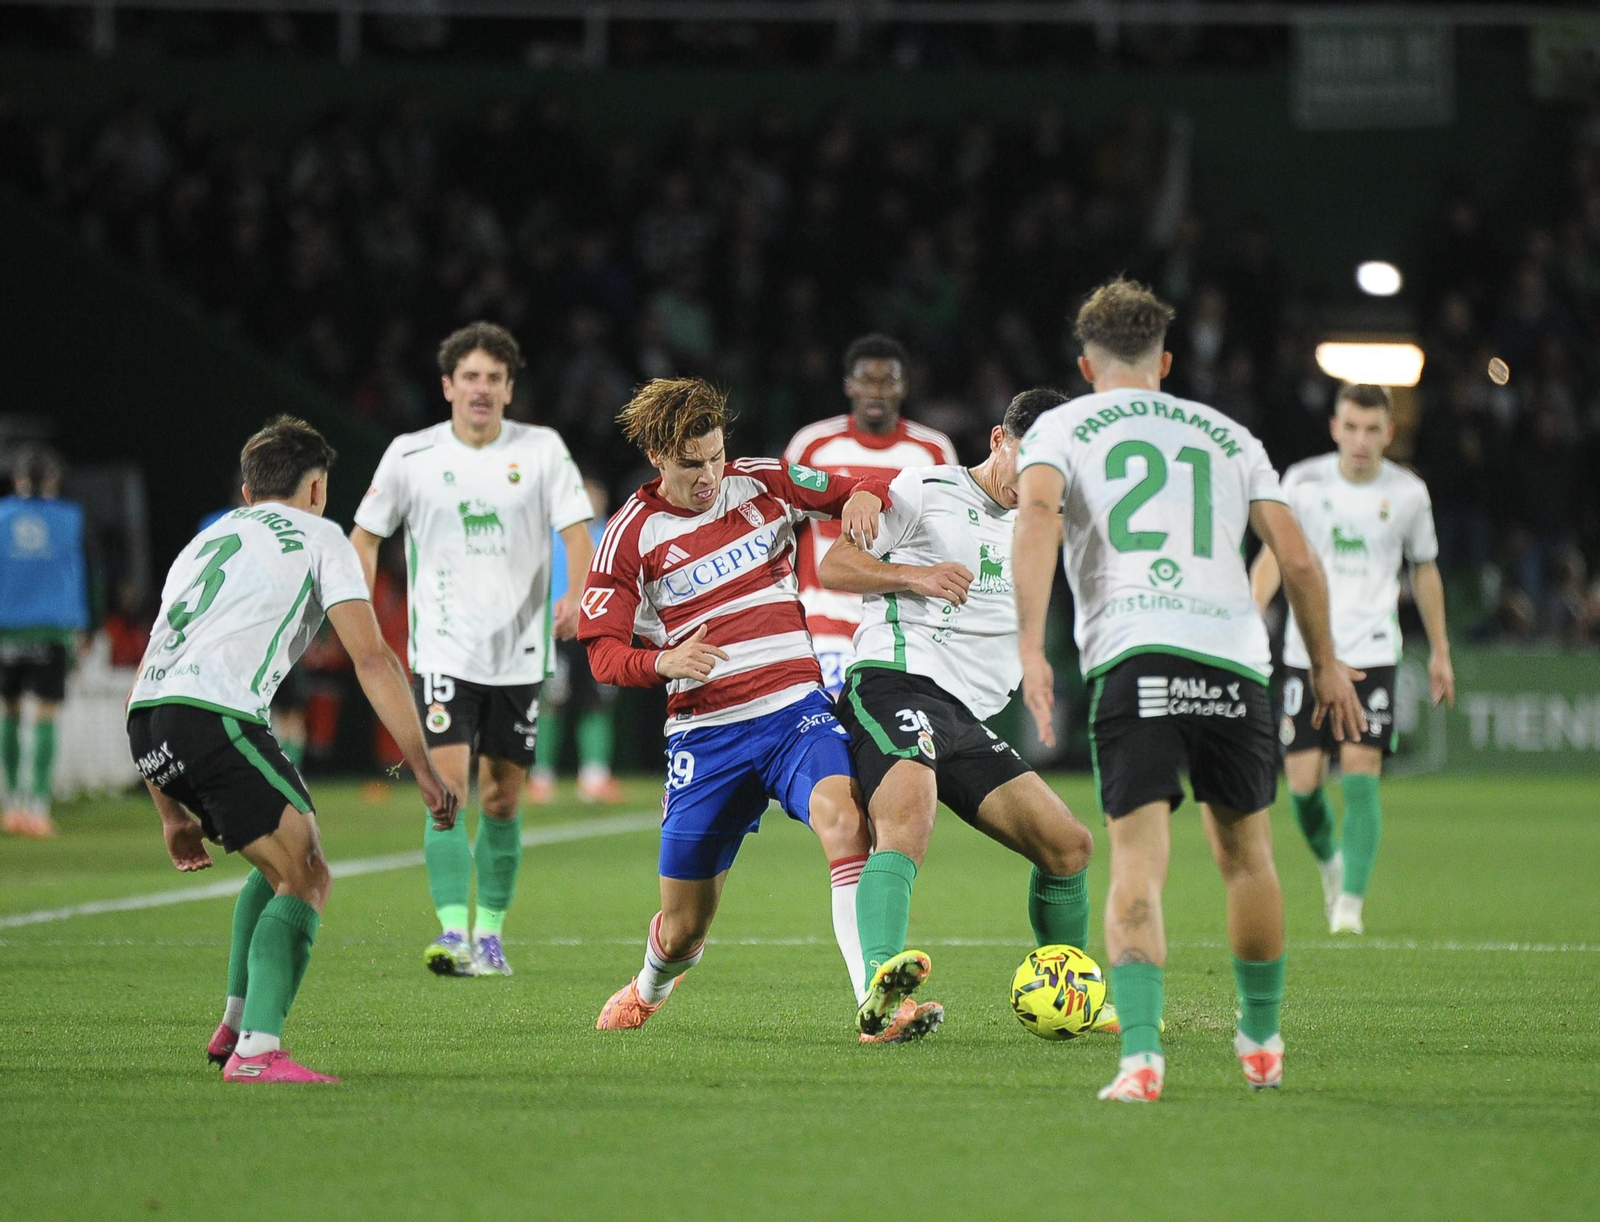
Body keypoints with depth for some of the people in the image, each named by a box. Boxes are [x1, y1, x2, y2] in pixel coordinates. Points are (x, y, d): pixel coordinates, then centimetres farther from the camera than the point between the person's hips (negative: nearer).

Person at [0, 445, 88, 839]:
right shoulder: (68, 518, 1)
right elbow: (76, 573, 6)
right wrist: (79, 626, 15)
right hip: (53, 626, -1)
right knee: (46, 715, -2)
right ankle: (37, 806, -12)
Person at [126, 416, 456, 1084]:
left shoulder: (206, 541, 34)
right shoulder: (317, 536, 15)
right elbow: (371, 657, 3)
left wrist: (173, 814, 36)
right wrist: (423, 768, 3)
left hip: (146, 727, 7)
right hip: (217, 716, -7)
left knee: (283, 863, 25)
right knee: (306, 877, -4)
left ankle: (236, 1023, 22)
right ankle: (257, 1049, -20)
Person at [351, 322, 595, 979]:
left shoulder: (542, 450, -1)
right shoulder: (411, 455, -1)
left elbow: (577, 531, -4)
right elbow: (365, 534, 9)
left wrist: (575, 597, -23)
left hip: (519, 652, 1)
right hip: (443, 651, -1)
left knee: (501, 802, 7)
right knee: (447, 789, -15)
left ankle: (490, 935, 19)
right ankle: (453, 932, -18)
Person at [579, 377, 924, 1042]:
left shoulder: (762, 482, 4)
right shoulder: (631, 533, -1)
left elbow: (863, 487, 15)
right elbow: (603, 651, -2)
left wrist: (863, 496, -11)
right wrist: (662, 663, -23)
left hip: (795, 711, 0)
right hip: (704, 733, 0)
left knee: (842, 814, -32)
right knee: (683, 929, 7)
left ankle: (878, 1004, -40)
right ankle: (649, 989, 45)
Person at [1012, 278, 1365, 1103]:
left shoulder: (1061, 426, 15)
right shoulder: (1225, 436, 23)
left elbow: (1037, 514, -5)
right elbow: (1295, 555, 17)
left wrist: (1031, 648, -10)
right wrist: (1325, 661, 28)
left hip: (1132, 655, -2)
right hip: (1235, 656, 2)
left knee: (1137, 864, -7)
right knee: (1246, 856, 18)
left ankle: (1140, 1056, -22)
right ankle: (1261, 1041, 31)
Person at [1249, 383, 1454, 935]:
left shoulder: (1407, 493, 2)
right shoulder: (1304, 481, -2)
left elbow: (1425, 569, 16)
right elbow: (1273, 556, 1)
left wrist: (1439, 651, 20)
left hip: (1372, 654, 0)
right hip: (1306, 651, 0)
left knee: (1360, 776, -13)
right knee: (1302, 781, -3)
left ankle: (1351, 903, -10)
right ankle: (1329, 859, 29)